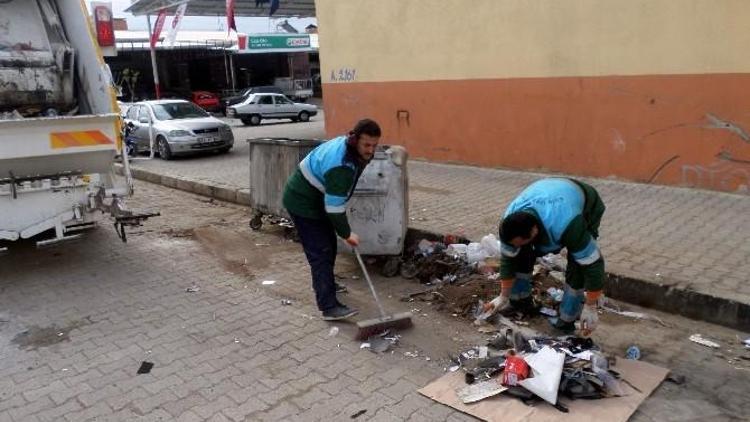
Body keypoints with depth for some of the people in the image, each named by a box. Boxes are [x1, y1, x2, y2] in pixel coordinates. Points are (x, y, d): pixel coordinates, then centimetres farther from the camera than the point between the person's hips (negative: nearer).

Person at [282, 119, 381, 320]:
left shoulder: (350, 148, -2)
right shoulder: (340, 164, -33)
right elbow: (334, 206, -29)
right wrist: (347, 234, -17)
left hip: (317, 199, 10)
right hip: (302, 203, -10)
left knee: (329, 245, 20)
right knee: (320, 253, -13)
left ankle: (325, 283, 40)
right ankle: (329, 307, -13)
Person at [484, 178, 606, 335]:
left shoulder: (567, 226, -47)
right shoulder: (510, 224, -31)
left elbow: (593, 265, -37)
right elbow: (508, 259, -15)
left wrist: (590, 308, -30)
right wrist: (503, 296, -6)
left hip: (587, 209, -4)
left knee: (577, 263, -23)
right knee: (521, 254, -8)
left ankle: (567, 321, -9)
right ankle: (519, 301, 13)